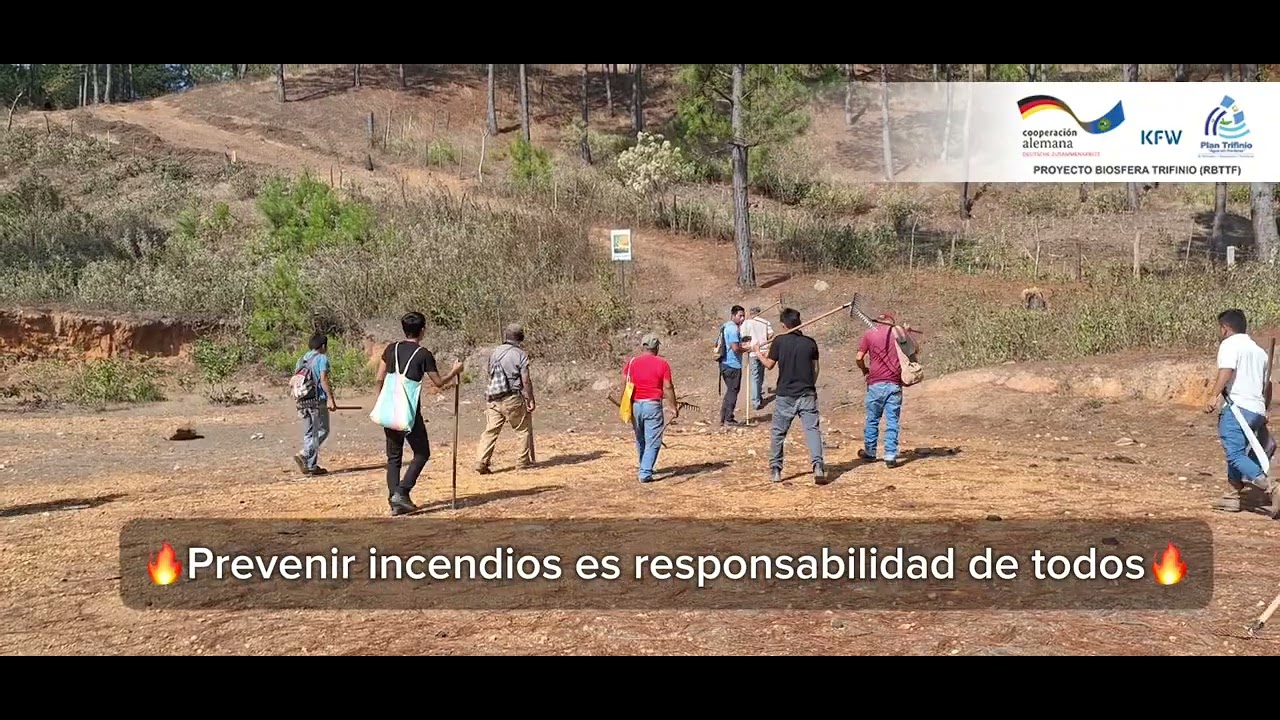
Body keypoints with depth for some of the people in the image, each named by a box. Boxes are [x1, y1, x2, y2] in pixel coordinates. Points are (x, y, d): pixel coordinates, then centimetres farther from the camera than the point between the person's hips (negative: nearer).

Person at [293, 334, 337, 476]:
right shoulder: (322, 358, -5)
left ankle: (311, 466, 8)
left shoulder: (301, 360, 16)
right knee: (322, 431, 0)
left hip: (302, 400, 7)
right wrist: (330, 398, -18)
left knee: (309, 433, 10)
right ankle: (304, 456, -16)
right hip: (318, 400, -7)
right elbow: (323, 379, -16)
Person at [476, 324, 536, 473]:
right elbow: (526, 380, -9)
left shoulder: (495, 352, 9)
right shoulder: (521, 354, -7)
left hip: (494, 398, 5)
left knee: (490, 431, 5)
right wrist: (530, 399, -3)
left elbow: (490, 375, 15)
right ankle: (524, 461, 13)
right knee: (523, 429, 10)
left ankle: (481, 462, -3)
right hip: (512, 398, -5)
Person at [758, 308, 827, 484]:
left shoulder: (779, 341, -5)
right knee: (812, 429, -2)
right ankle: (818, 466, -20)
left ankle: (775, 470, 15)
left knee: (778, 432, 12)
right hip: (807, 394, 1)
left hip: (785, 395, -1)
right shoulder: (810, 342, 2)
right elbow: (816, 368, 7)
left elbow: (769, 364, -1)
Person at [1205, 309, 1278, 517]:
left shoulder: (1229, 344, 0)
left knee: (1236, 455, -15)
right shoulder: (1259, 351, 24)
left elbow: (1227, 370, -19)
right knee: (1237, 452, 19)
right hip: (1257, 411, 9)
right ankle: (1234, 497, 21)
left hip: (1237, 407, -9)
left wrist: (1214, 397, -28)